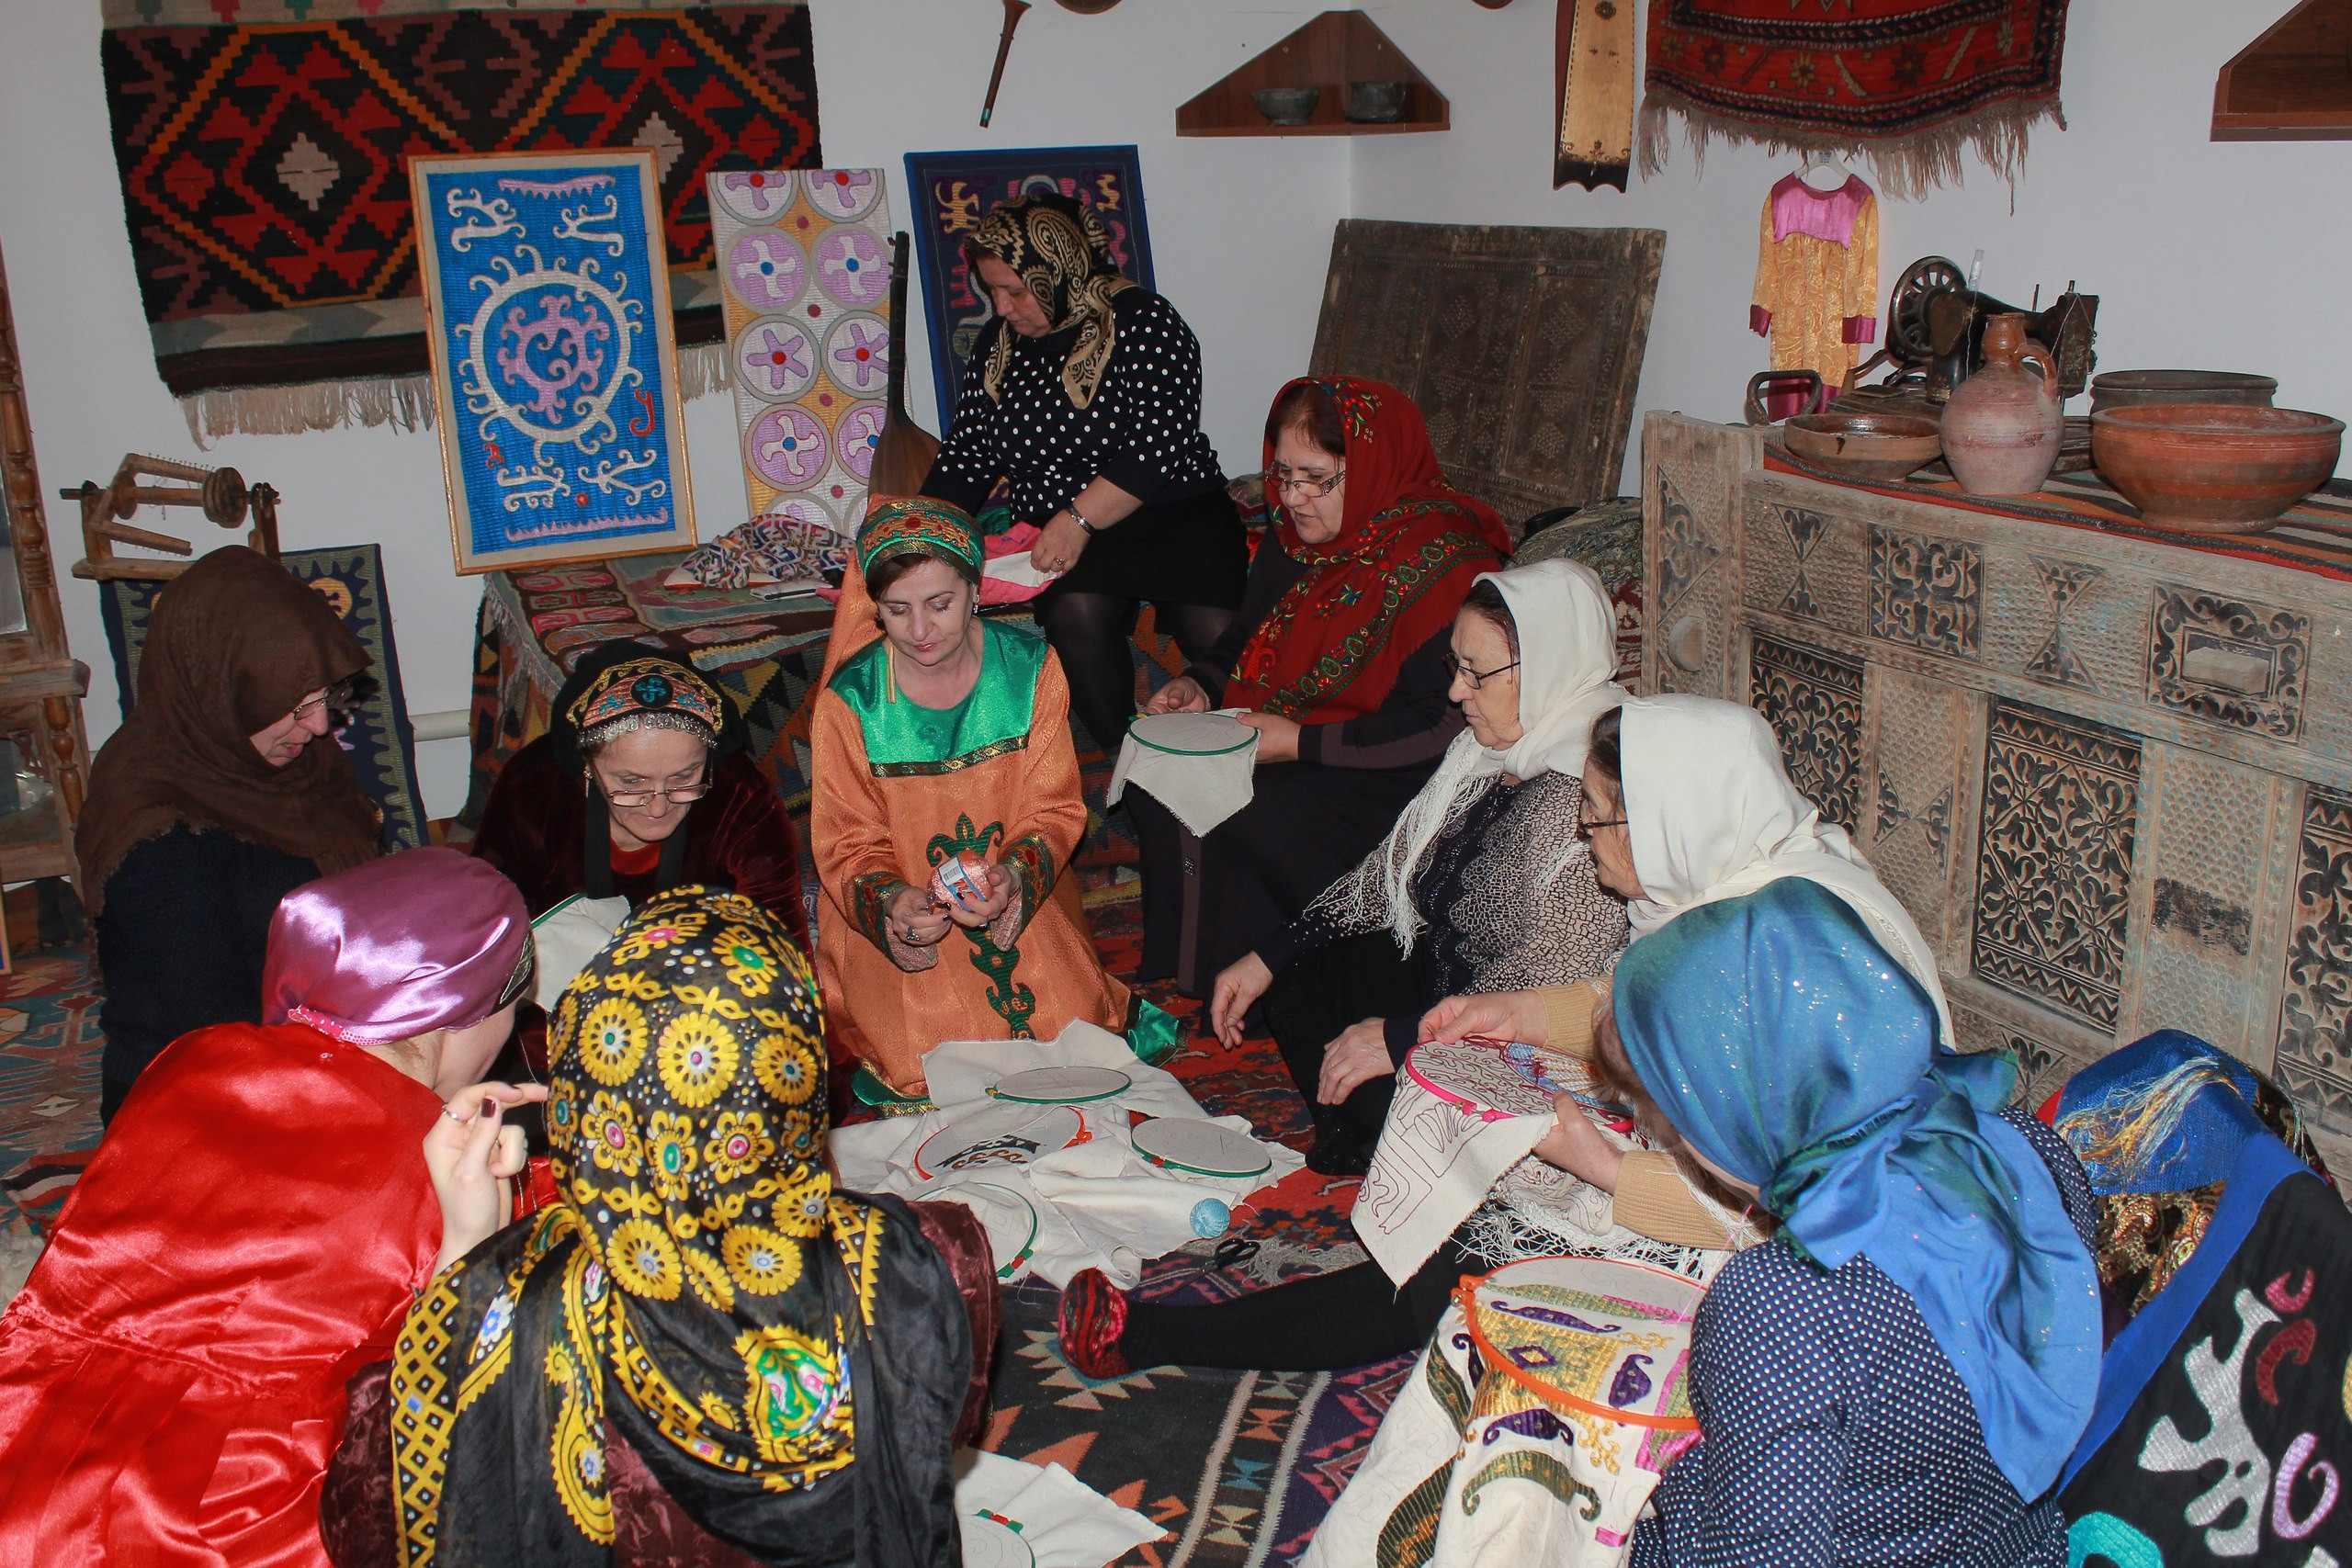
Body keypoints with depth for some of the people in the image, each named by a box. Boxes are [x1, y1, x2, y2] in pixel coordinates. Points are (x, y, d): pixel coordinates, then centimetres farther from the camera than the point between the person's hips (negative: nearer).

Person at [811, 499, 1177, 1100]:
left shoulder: (1031, 667, -9)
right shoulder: (849, 700, -12)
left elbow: (1054, 809, -6)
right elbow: (848, 848, -7)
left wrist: (1014, 877, -28)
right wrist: (893, 903, -30)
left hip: (1022, 899, 2)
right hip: (898, 909, -1)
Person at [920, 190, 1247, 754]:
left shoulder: (1141, 321, -8)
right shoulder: (998, 343, 10)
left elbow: (1159, 443, -18)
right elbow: (965, 454, 13)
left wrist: (1080, 519, -25)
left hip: (1177, 516, -2)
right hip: (1056, 532, 3)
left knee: (1215, 628, -29)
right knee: (1076, 612, -31)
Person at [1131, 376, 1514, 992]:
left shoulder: (1446, 565, -21)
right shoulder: (1294, 541, 5)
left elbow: (1440, 726, -24)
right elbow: (1246, 638, 20)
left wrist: (1302, 744, -25)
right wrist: (1199, 686, -2)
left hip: (1392, 777, -8)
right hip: (1269, 738, 8)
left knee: (1259, 808, -30)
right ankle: (1186, 963, 1)